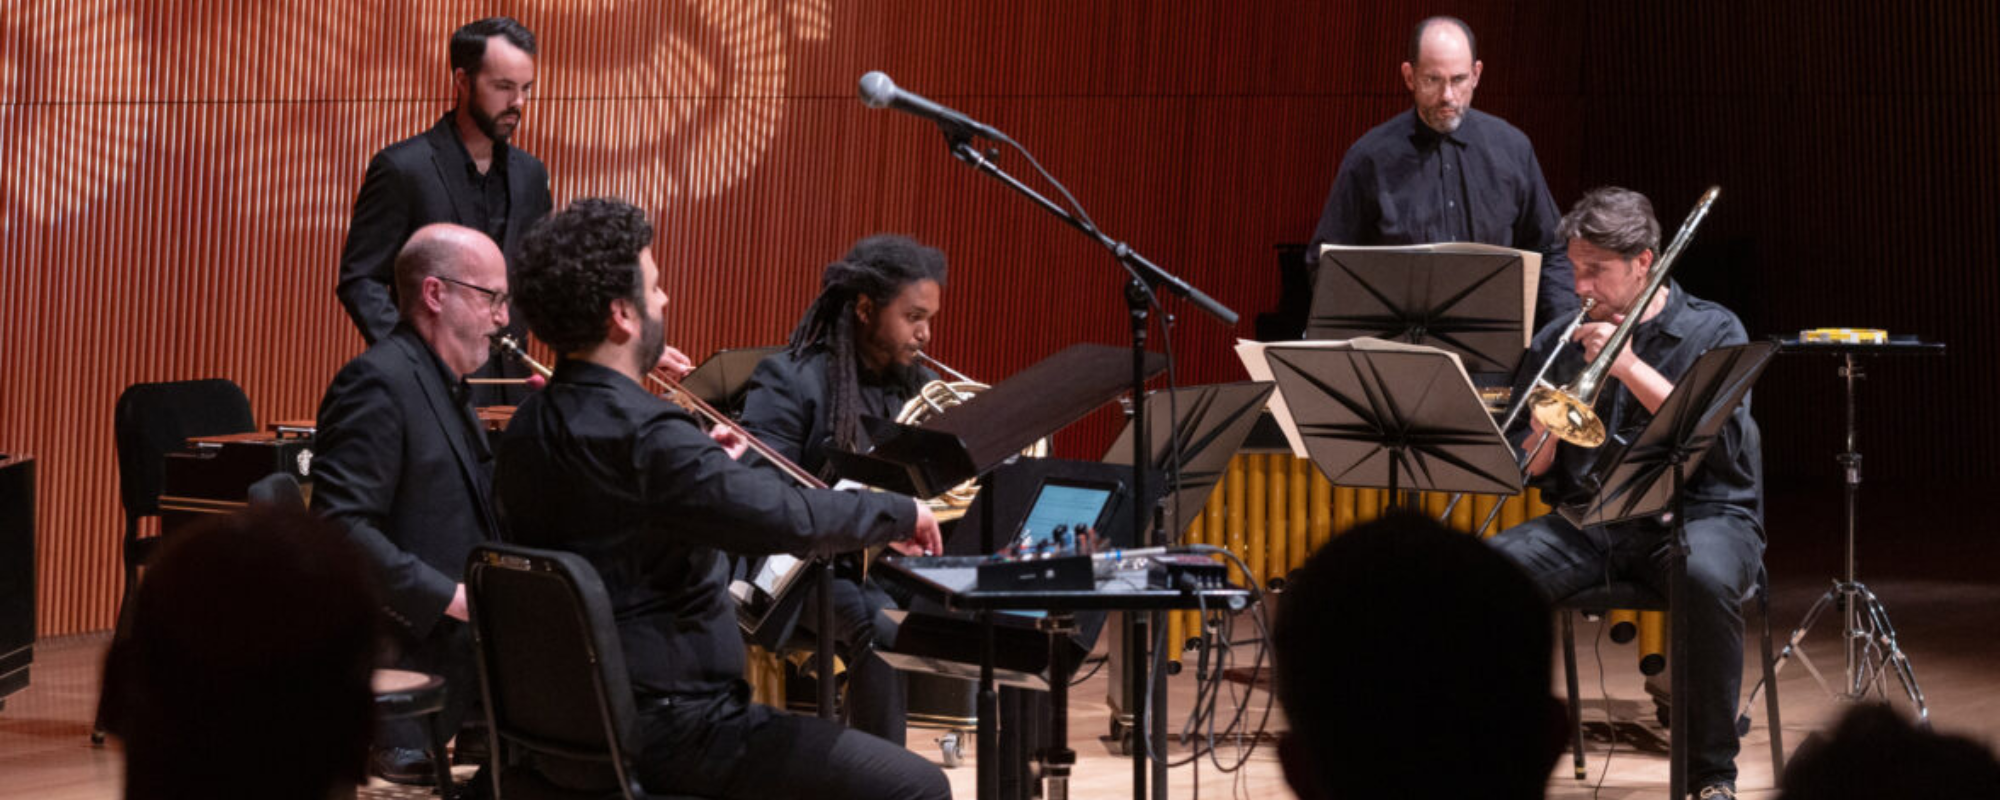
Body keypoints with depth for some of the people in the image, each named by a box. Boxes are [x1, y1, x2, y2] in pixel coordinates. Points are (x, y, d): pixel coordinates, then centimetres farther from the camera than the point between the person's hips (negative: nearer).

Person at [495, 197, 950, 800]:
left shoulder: (527, 432, 5)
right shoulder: (641, 434, -23)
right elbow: (793, 520, -27)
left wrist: (706, 463, 15)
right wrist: (900, 513, -10)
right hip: (662, 735, -10)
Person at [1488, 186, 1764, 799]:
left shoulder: (1712, 331, 3)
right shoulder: (1557, 343, 13)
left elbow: (1719, 442, -13)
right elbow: (1523, 468, 12)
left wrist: (1632, 368, -16)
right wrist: (1546, 429, -11)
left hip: (1698, 513, -3)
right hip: (1589, 519, 4)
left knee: (1706, 579, -39)